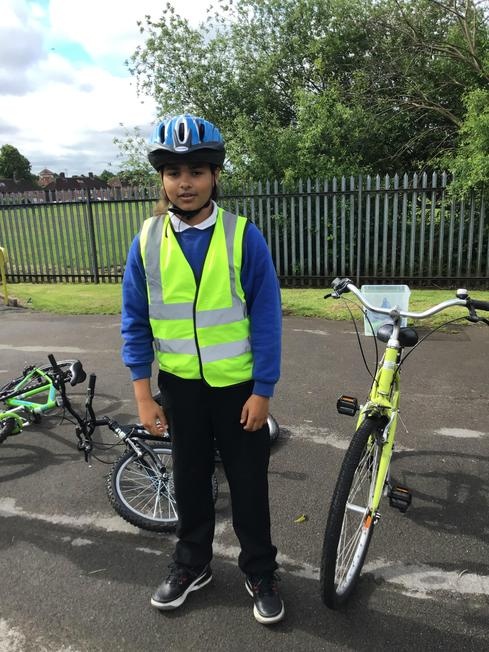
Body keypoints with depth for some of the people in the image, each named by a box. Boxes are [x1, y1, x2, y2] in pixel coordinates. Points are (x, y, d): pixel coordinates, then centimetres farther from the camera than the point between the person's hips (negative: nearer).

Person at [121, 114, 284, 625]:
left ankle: (260, 572, 37)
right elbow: (135, 320, -1)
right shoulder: (147, 240, -5)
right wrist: (142, 392, -4)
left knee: (248, 484, 13)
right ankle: (192, 563, 43)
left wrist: (262, 391, -10)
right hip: (179, 385, 3)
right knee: (190, 479, 20)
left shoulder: (243, 236, -12)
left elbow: (266, 317, -10)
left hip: (238, 385, -2)